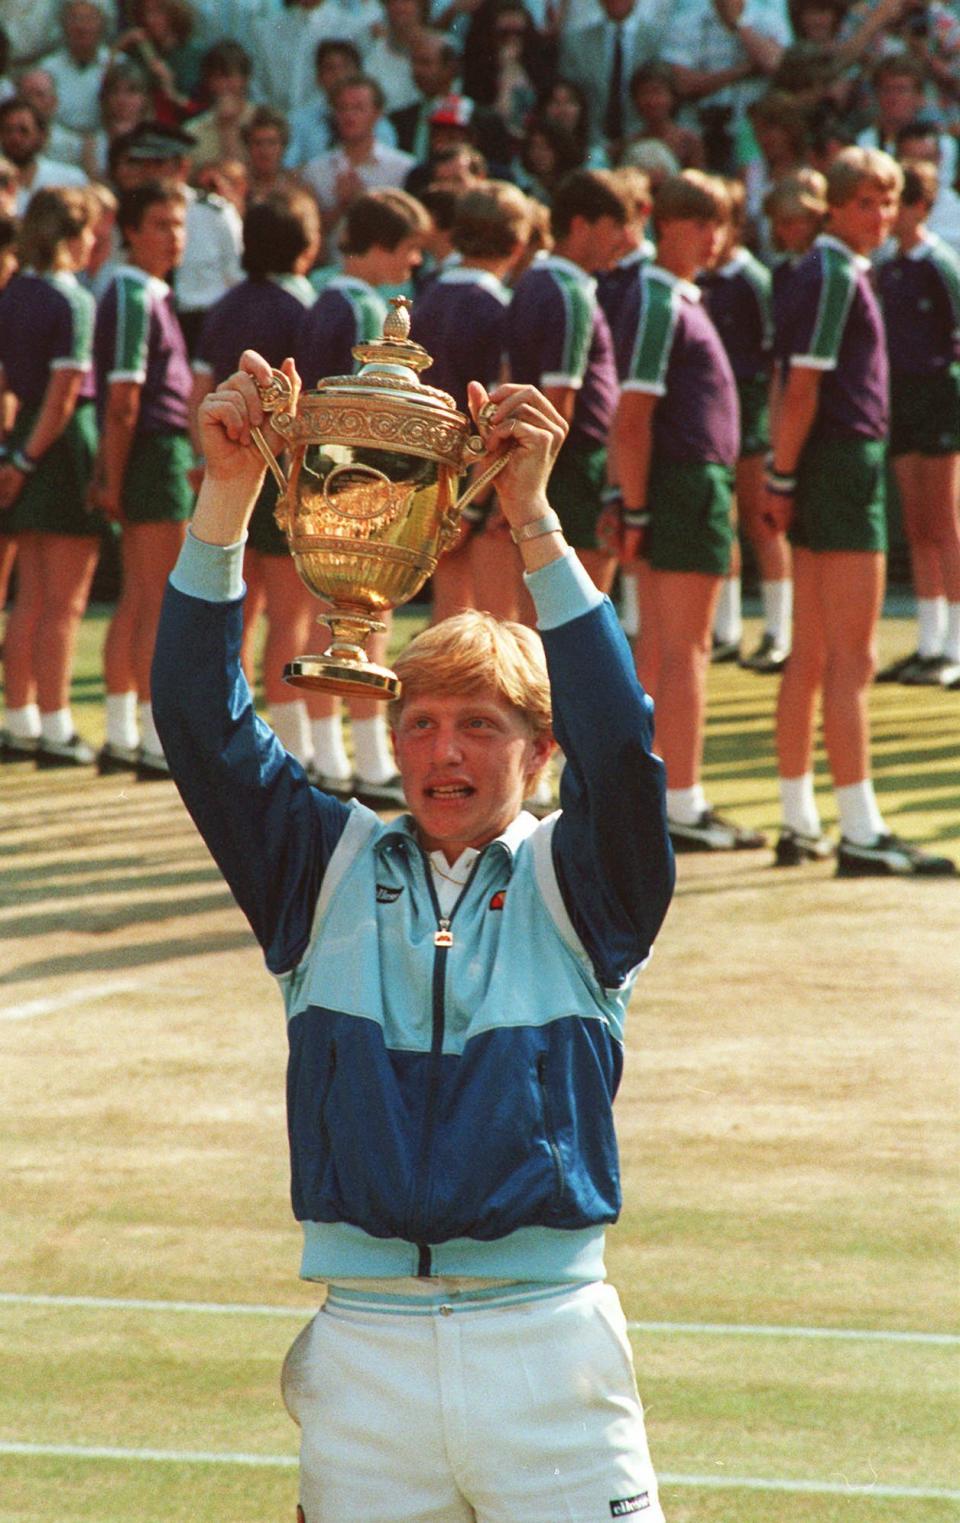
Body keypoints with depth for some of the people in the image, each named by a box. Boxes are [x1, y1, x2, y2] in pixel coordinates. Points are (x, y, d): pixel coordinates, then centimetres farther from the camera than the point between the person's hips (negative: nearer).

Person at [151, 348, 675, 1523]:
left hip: (545, 1338, -2)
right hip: (363, 1351, 2)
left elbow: (619, 746, -11)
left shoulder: (574, 882, 7)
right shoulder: (331, 870, 12)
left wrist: (532, 521, -18)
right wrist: (227, 496, -8)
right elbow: (201, 727, 2)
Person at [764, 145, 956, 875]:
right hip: (844, 465, -10)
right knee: (851, 660, -10)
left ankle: (800, 824, 17)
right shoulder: (834, 274, -13)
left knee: (812, 657, 12)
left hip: (832, 468, 10)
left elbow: (796, 384, 17)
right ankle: (861, 833, -11)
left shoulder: (832, 271, 17)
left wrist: (783, 478, 14)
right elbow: (802, 385, -17)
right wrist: (785, 479, -17)